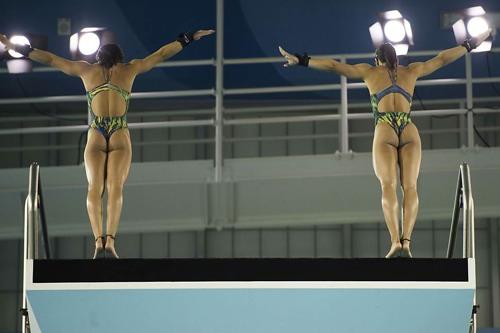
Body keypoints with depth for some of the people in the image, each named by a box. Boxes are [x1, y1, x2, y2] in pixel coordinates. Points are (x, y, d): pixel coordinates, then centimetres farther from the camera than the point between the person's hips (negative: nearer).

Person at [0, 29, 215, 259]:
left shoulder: (87, 69, 21)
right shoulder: (130, 69, 21)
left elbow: (49, 59, 27)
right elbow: (162, 53, 29)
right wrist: (189, 38, 40)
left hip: (95, 136, 0)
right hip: (120, 137, 0)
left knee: (95, 187, -10)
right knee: (115, 186, -13)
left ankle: (99, 240, -29)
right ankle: (110, 240, -31)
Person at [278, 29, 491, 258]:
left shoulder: (370, 72, 19)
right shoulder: (411, 71, 24)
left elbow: (334, 66, 15)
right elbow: (442, 59, 31)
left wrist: (302, 60, 18)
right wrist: (471, 44, 42)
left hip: (385, 132, -2)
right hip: (410, 132, 2)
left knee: (388, 186, -12)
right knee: (410, 186, -5)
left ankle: (395, 241, -29)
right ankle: (406, 241, -22)